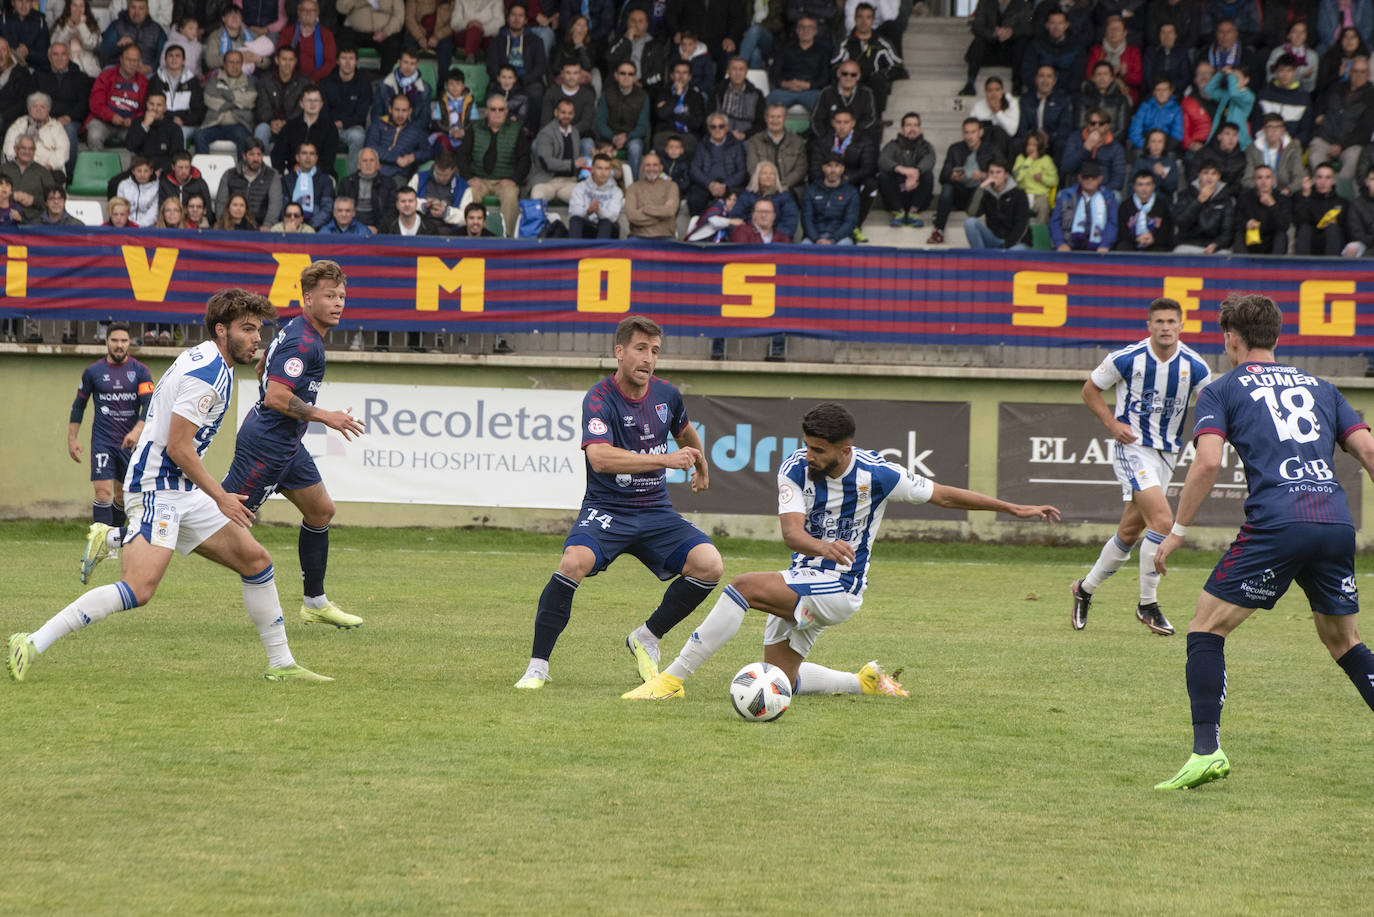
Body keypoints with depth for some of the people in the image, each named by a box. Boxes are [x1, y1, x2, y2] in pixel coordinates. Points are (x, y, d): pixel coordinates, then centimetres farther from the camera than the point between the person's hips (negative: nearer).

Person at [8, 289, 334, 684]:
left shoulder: (204, 359, 14)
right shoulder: (207, 374, -17)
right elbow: (177, 447, -20)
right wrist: (220, 497, -13)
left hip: (183, 491, 11)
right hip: (158, 489, -11)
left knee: (257, 561, 10)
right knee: (139, 589, -24)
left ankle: (281, 664, 18)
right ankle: (32, 645, -22)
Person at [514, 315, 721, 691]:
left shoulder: (666, 395, 4)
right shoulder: (600, 399, -15)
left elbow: (685, 432, 30)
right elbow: (599, 457, -33)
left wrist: (701, 466, 46)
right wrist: (666, 460, -36)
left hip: (656, 511, 5)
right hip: (607, 508, -5)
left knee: (709, 564, -17)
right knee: (574, 561, -34)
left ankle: (646, 638, 6)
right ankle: (537, 666, -21)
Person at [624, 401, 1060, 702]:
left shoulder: (875, 474, -16)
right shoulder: (795, 468, -9)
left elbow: (943, 495, -3)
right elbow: (791, 531, -21)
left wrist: (1014, 509, 1)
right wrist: (823, 547, -46)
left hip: (840, 588, -6)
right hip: (803, 580, 6)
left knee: (744, 586, -28)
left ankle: (672, 678, -24)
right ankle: (865, 682, 28)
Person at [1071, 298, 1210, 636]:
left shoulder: (1194, 366, -4)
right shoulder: (1127, 359, -11)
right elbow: (1090, 389, 3)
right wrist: (1113, 423, -10)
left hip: (1167, 453, 5)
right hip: (1133, 447, -5)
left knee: (1130, 532, 11)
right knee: (1161, 520, -21)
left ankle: (1085, 589, 31)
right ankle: (1148, 605, -10)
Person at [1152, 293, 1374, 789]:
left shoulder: (1222, 390, 11)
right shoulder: (1319, 387, 23)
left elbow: (1208, 462, -4)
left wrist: (1177, 531, 2)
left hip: (1275, 523, -4)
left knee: (1206, 627, 5)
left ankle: (1207, 750, -8)